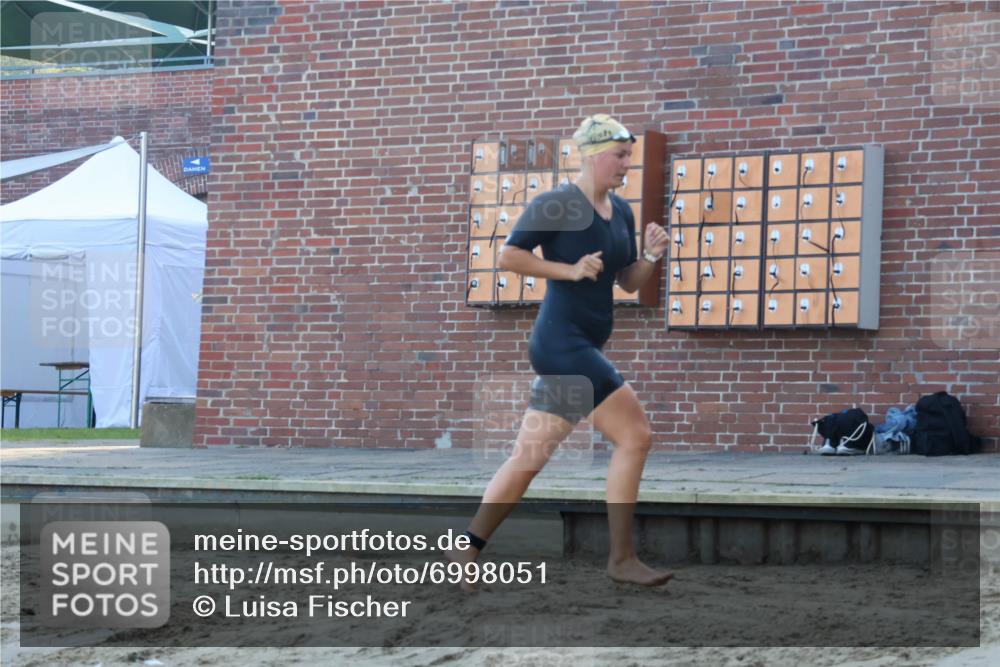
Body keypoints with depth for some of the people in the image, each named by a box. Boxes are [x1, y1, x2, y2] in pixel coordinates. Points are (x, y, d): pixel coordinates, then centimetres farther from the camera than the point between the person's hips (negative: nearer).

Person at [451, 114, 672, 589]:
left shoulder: (621, 212, 15)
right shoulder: (555, 205, -9)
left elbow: (629, 283, 20)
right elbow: (508, 256, -12)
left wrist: (651, 256, 0)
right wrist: (570, 270, -17)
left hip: (583, 349, 9)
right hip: (562, 342, -9)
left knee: (528, 459, 7)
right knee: (635, 435, -13)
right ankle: (622, 559, -7)